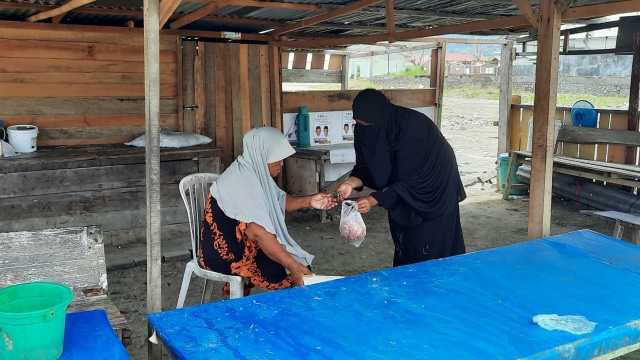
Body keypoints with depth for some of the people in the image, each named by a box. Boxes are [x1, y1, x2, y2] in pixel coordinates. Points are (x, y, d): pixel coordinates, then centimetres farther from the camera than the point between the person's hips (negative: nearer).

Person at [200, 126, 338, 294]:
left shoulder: (255, 172, 3)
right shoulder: (241, 182, -27)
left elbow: (280, 200, 15)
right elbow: (258, 233, -33)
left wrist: (309, 201, -2)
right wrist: (293, 266, -34)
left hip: (243, 245, 10)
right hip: (225, 254, -10)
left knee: (299, 263, 9)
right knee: (298, 272, -14)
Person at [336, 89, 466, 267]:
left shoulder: (411, 127, -35)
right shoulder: (365, 128, -16)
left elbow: (408, 180, -32)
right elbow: (367, 166, -8)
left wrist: (374, 200, -40)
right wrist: (351, 182, -28)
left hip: (435, 186, -6)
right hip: (403, 187, 6)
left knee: (432, 249, -3)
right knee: (404, 243, 10)